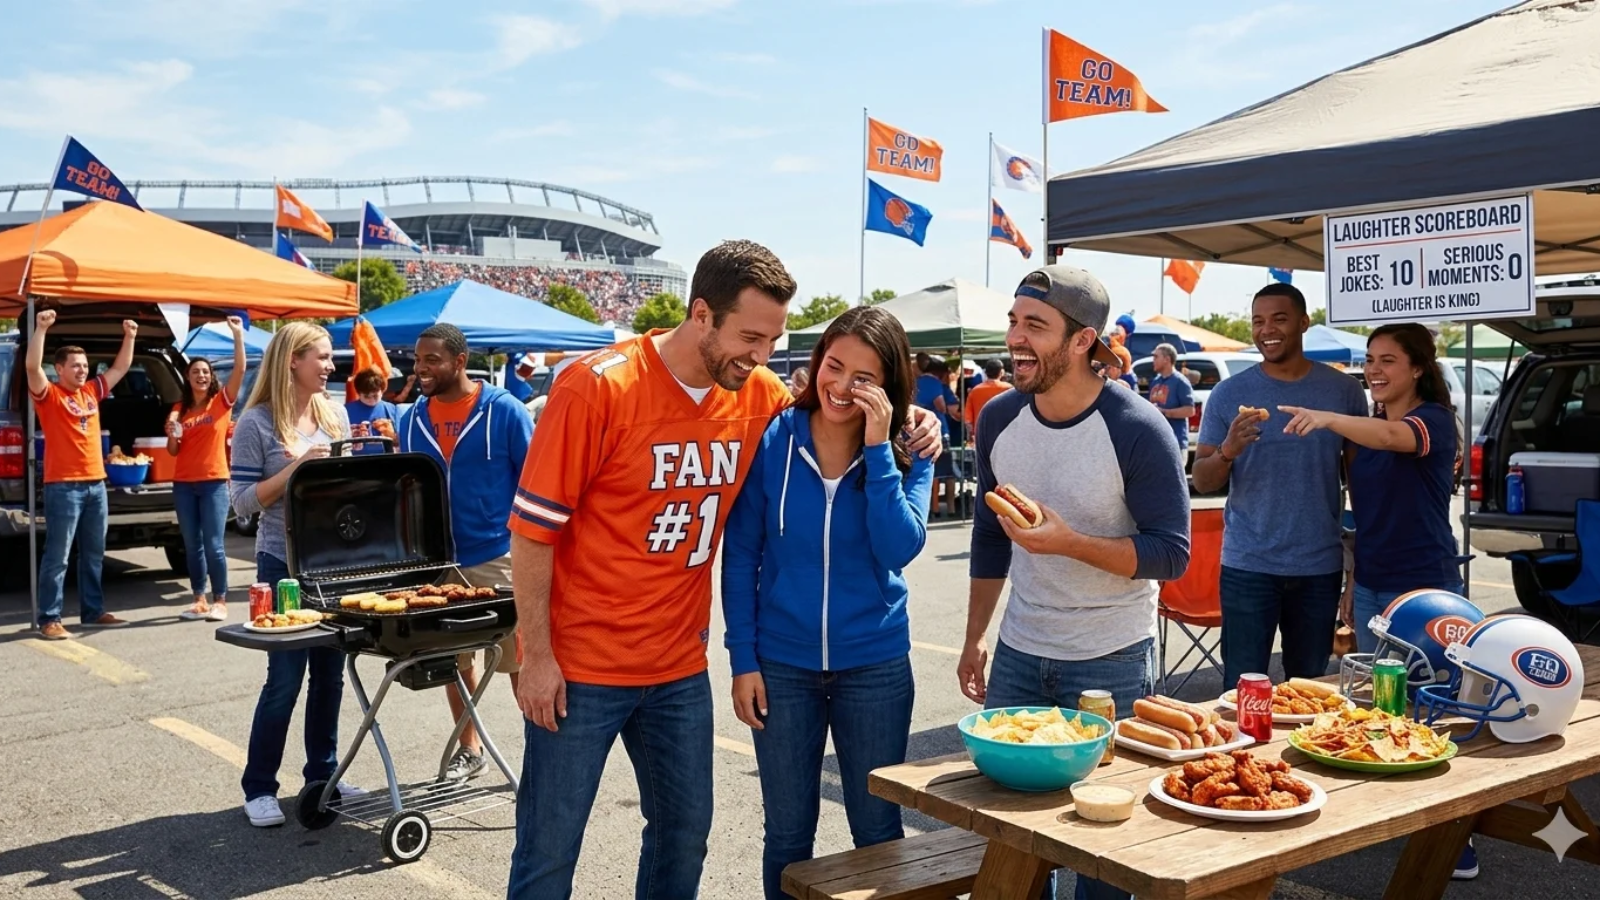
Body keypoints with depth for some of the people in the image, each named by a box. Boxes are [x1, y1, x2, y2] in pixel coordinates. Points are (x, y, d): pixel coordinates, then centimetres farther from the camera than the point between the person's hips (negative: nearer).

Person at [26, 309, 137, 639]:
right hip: (63, 486, -7)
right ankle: (50, 619, 0)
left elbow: (120, 367, 24)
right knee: (57, 556, -4)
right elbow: (33, 367, -22)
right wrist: (41, 329, -29)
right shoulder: (48, 394, -4)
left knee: (94, 554, 13)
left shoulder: (91, 391, 14)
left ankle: (93, 612, 23)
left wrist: (129, 337, 17)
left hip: (95, 484, 7)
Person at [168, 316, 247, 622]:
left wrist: (238, 335, -21)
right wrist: (171, 434, -9)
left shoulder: (221, 402, 0)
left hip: (214, 483, -4)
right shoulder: (179, 410, 10)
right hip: (183, 484, 4)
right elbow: (173, 451, 12)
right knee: (192, 545, 7)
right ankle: (199, 600, 14)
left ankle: (220, 601, 2)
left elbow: (240, 370, -14)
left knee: (213, 545, -6)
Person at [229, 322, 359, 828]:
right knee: (285, 678, -2)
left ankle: (323, 773, 25)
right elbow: (243, 501, -12)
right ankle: (258, 788, 12)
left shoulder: (334, 412, 7)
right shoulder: (258, 422, -9)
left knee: (330, 673, 11)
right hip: (284, 562, -5)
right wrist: (295, 466, -21)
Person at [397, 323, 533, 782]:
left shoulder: (504, 411, -10)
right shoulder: (412, 419, 4)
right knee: (453, 661, 16)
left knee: (518, 662, 1)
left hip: (499, 557, -5)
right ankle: (469, 748, 31)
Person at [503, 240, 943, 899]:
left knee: (685, 833, 16)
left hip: (681, 666, 5)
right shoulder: (598, 386, -17)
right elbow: (533, 528, -13)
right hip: (580, 666, -5)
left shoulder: (758, 396, -2)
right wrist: (537, 657, -13)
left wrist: (907, 418, -2)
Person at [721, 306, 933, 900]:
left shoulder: (906, 453, -5)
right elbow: (740, 556, -3)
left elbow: (901, 548, -19)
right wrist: (743, 658, -6)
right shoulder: (773, 440, -8)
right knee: (788, 833, 12)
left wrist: (877, 447, -22)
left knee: (878, 830, 12)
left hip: (876, 665, 1)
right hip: (781, 664, 0)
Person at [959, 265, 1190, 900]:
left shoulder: (1137, 430, -18)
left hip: (1113, 661, -4)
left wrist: (1068, 542, -29)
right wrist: (974, 638, 12)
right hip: (1019, 654, 5)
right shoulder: (999, 418, -2)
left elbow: (1172, 554, -16)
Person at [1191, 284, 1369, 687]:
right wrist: (1228, 450, -22)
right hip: (1248, 566, -1)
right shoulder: (1229, 394, 0)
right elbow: (1202, 482, 0)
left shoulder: (1343, 389, 4)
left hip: (1321, 567, 1)